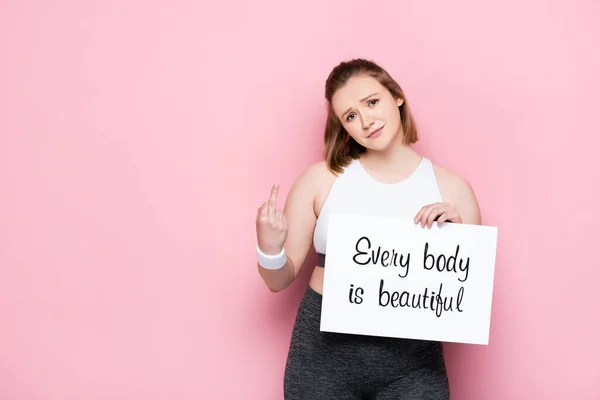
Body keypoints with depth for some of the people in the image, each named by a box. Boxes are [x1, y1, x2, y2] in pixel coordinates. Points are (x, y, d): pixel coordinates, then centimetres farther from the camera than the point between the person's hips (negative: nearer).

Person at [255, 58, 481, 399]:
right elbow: (280, 280, 3)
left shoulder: (453, 190, -2)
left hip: (413, 364, 0)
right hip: (324, 354, 0)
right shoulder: (321, 179, -3)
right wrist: (270, 248, -17)